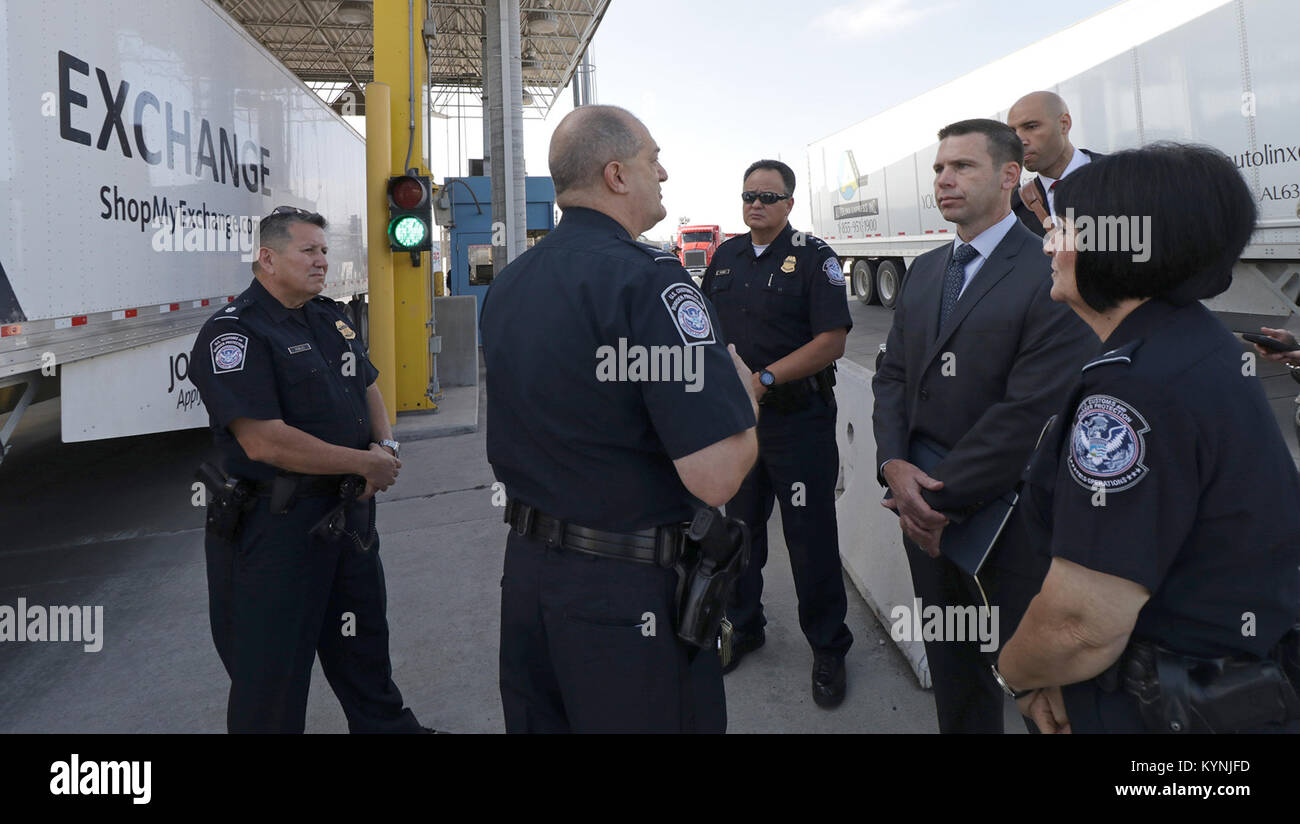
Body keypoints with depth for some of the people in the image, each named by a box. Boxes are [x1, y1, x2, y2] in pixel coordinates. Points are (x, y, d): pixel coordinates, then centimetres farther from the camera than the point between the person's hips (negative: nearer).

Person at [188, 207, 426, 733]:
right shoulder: (235, 333, -17)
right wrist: (365, 464, -19)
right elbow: (265, 441, -26)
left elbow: (368, 387, 21)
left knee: (363, 639, 24)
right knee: (271, 669, 6)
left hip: (349, 509, 8)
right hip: (275, 526, -8)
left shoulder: (330, 317, 10)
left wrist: (384, 445, 0)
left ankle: (388, 725, 42)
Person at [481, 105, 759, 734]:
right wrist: (742, 390, -7)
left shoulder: (506, 285, 5)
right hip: (629, 591, -7)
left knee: (540, 718, 22)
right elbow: (717, 477, -27)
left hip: (526, 568, 8)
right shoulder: (650, 281, -21)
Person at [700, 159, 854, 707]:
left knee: (810, 536, 1)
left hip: (798, 419, -5)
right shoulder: (725, 256, 11)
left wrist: (764, 379, -21)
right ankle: (743, 627, 34)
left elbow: (831, 341, -14)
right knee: (739, 525, 15)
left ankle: (828, 648, 19)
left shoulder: (813, 257, -6)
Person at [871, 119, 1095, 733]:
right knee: (949, 660, 20)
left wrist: (944, 498, -17)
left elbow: (1032, 411, -20)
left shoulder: (1050, 274, -14)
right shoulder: (922, 272, 10)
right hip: (926, 507, 6)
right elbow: (892, 375, 9)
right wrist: (894, 464, -9)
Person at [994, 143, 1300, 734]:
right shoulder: (1192, 342, 5)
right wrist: (1053, 671, 1)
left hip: (1175, 709, -8)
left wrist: (1014, 671, -9)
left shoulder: (1139, 387, -28)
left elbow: (1083, 624, -29)